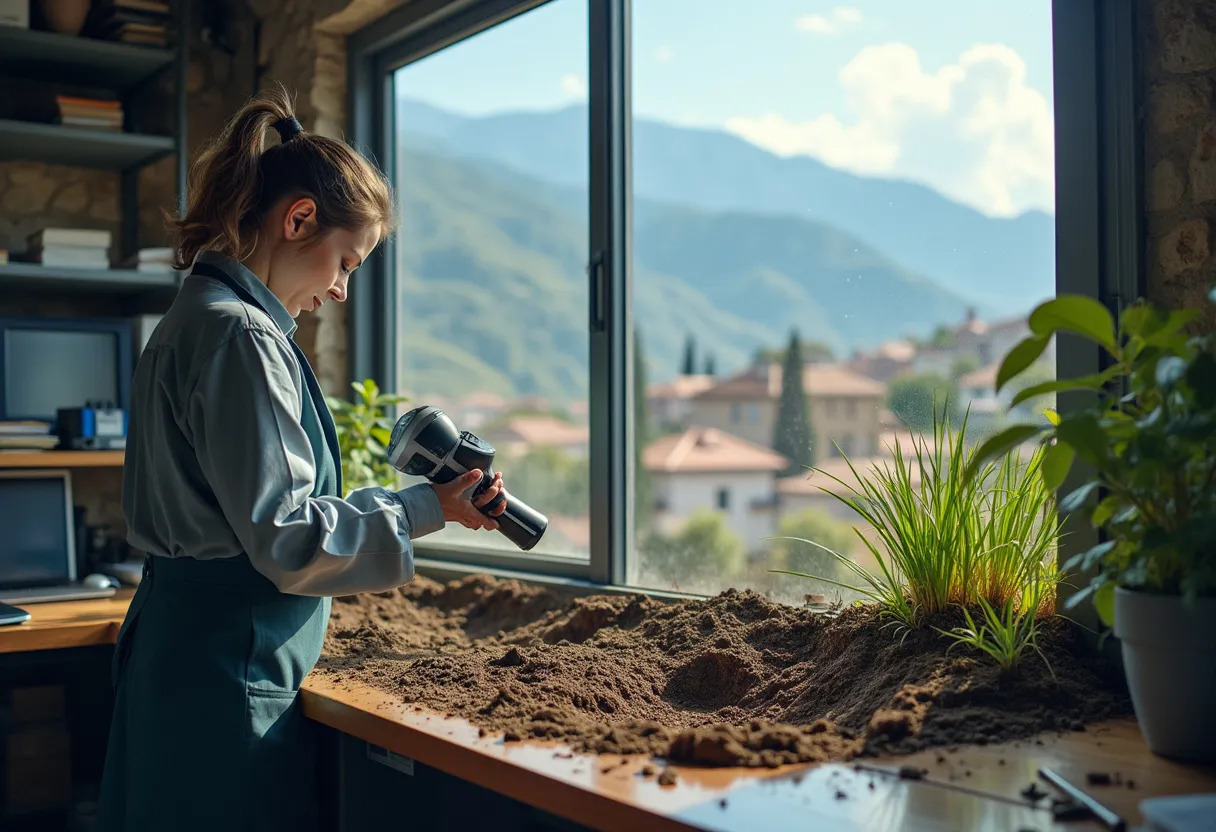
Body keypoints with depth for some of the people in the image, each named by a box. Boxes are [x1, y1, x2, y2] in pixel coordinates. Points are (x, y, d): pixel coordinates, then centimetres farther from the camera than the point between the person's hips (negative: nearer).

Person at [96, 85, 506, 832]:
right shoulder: (242, 336, -17)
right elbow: (284, 537, -20)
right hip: (228, 679, -10)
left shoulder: (198, 320, 14)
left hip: (184, 651, 10)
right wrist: (426, 510, -13)